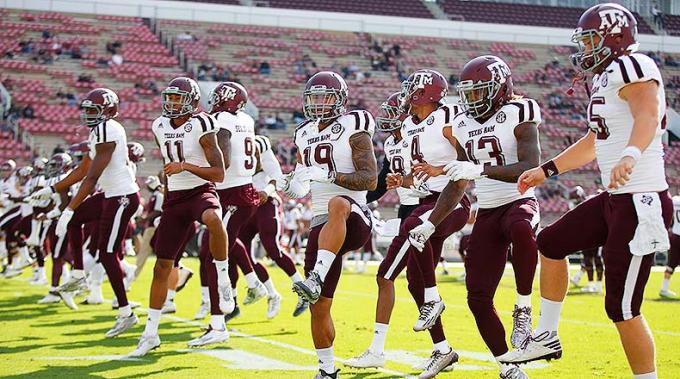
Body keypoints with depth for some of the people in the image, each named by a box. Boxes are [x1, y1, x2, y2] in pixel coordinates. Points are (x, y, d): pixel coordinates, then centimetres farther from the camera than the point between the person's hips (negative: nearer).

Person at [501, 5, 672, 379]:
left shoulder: (632, 67, -13)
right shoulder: (605, 79, 17)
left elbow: (648, 115, -34)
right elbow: (593, 142, 30)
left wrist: (631, 155, -53)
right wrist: (546, 170, 36)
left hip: (641, 201, -10)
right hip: (615, 198, 10)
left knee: (623, 308, -5)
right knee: (551, 244, 22)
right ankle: (546, 336, 33)